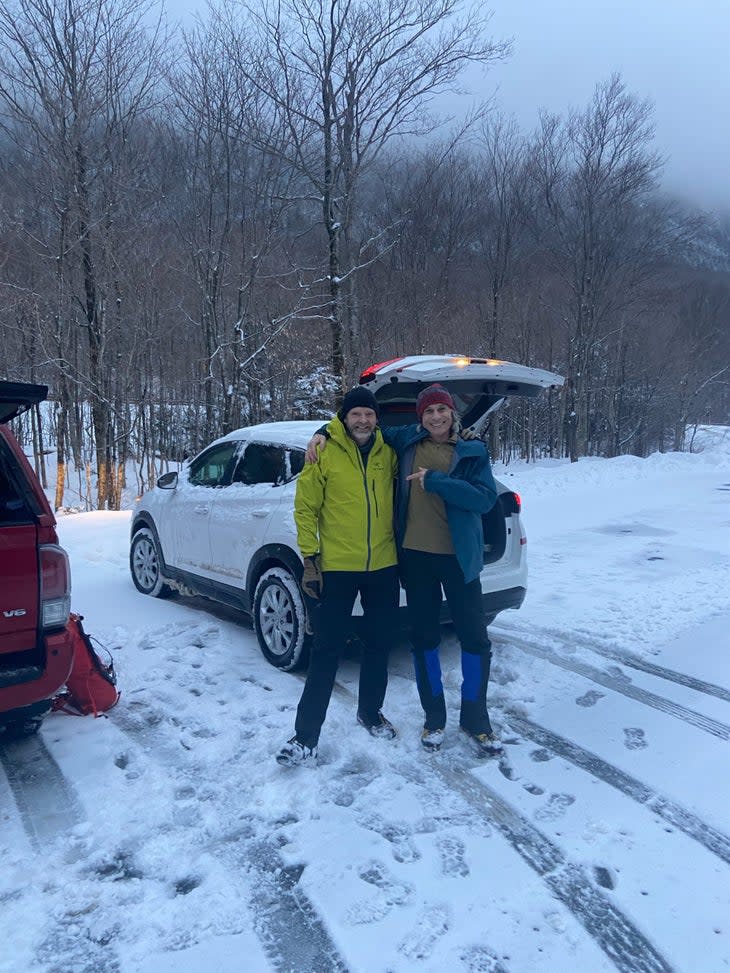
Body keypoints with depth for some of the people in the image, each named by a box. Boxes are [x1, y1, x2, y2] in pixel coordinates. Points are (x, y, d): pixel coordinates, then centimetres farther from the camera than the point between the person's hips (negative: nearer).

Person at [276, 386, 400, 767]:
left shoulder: (387, 453, 4)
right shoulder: (324, 453, -7)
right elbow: (305, 509, -5)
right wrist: (310, 558, -9)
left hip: (384, 567, 4)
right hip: (337, 567, -4)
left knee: (379, 644, 16)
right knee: (327, 650, -1)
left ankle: (370, 712, 36)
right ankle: (306, 736, 8)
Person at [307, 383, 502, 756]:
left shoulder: (472, 452, -1)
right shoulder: (406, 440, 3)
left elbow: (486, 497, -14)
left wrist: (434, 480, -18)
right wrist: (323, 433, -4)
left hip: (458, 557, -1)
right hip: (416, 556, 2)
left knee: (475, 638, 4)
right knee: (424, 637, 11)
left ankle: (476, 721, 24)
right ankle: (434, 718, 28)